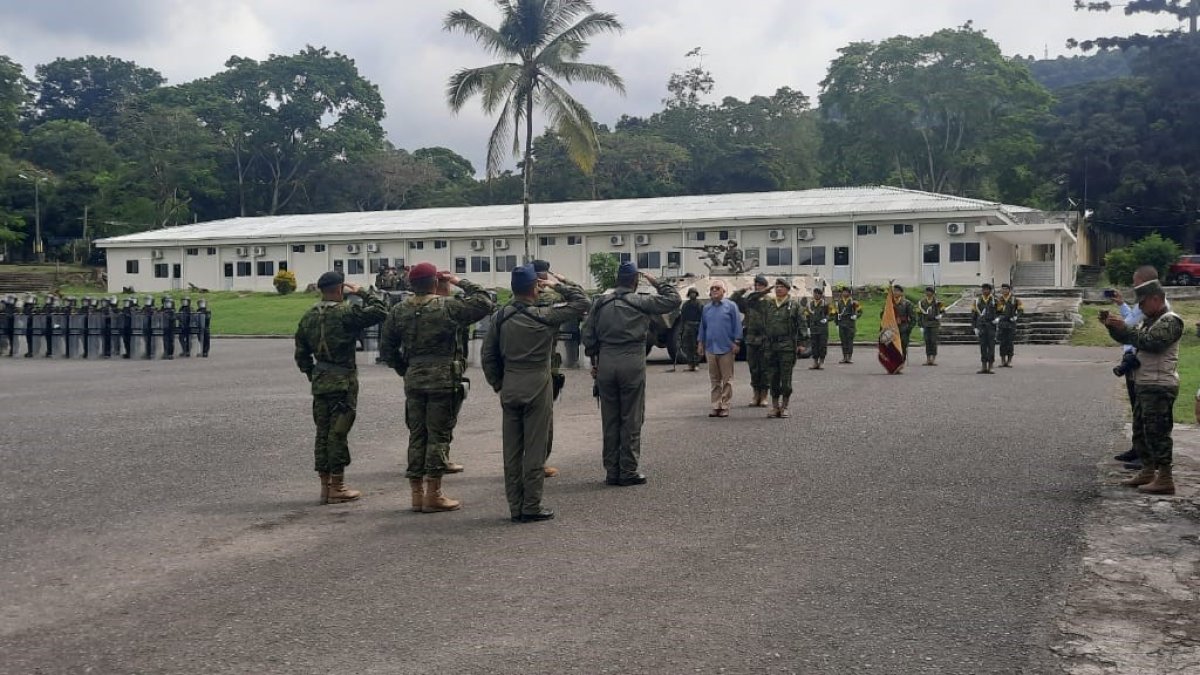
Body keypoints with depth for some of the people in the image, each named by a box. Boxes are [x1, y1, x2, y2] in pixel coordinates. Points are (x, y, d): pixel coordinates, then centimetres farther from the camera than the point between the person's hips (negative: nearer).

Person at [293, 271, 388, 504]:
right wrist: (362, 293, -1)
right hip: (343, 381, -6)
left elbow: (301, 353, 12)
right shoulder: (346, 313, -13)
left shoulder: (309, 317, 8)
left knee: (323, 433, 11)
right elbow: (380, 312, -13)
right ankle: (337, 487, 2)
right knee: (338, 433, -2)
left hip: (320, 381, 6)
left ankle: (325, 485, 17)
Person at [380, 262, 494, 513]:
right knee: (439, 435, 1)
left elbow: (386, 348, 9)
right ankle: (433, 495, 2)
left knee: (417, 435, 12)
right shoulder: (448, 306, -9)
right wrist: (461, 283, 5)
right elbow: (484, 303, -4)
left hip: (413, 379, 5)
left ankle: (417, 493, 16)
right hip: (443, 379, -5)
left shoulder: (399, 311, 5)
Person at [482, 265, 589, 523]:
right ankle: (532, 507, 4)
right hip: (537, 387, -4)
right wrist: (559, 285, 5)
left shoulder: (500, 317, 3)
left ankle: (515, 507, 14)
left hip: (509, 388, 4)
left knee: (512, 450, 9)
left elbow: (488, 354, 7)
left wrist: (497, 383, 16)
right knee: (535, 450, 2)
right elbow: (581, 302, -3)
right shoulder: (544, 315, -10)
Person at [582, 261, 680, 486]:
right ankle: (628, 471, 3)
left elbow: (588, 334, 8)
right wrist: (657, 283, 12)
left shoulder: (601, 303, 7)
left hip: (606, 363, 4)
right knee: (631, 420, 3)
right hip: (632, 362, -4)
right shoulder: (640, 302, -4)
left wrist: (593, 361, 16)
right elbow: (673, 300, 1)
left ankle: (611, 471, 13)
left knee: (609, 420, 10)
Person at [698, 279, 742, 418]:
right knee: (714, 379, 8)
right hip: (710, 348, 4)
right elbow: (702, 327, 18)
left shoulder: (731, 306, 0)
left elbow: (737, 325, -2)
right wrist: (700, 342, 13)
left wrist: (736, 342, -8)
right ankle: (716, 406, 12)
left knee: (727, 379, 0)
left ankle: (725, 406, 4)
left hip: (726, 348, -4)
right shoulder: (707, 308, 13)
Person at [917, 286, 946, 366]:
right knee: (927, 342, 3)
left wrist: (940, 315, -20)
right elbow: (919, 315, 7)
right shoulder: (921, 303, 3)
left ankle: (934, 358, 0)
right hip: (926, 325, 2)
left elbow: (943, 312, 3)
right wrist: (921, 326, 2)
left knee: (933, 341, -5)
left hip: (935, 325, -2)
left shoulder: (938, 302, -2)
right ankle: (928, 359, 7)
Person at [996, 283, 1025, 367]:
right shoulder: (999, 300, 8)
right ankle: (1003, 361, 7)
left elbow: (1021, 311, 0)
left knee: (1010, 343, -1)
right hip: (1001, 324, 2)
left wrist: (1016, 317, -16)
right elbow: (996, 311, 13)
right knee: (1002, 343, 2)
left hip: (1011, 323, -2)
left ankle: (1009, 361, 5)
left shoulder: (1015, 299, 1)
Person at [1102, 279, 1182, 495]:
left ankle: (1165, 479, -7)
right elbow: (1127, 339, 20)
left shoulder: (1170, 321, -11)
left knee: (1157, 432, -10)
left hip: (1159, 386, -10)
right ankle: (1148, 472, 26)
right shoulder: (1149, 321, 19)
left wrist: (1125, 328, -23)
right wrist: (1112, 326, 4)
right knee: (1141, 430, 16)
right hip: (1144, 385, 10)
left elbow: (1152, 342, -25)